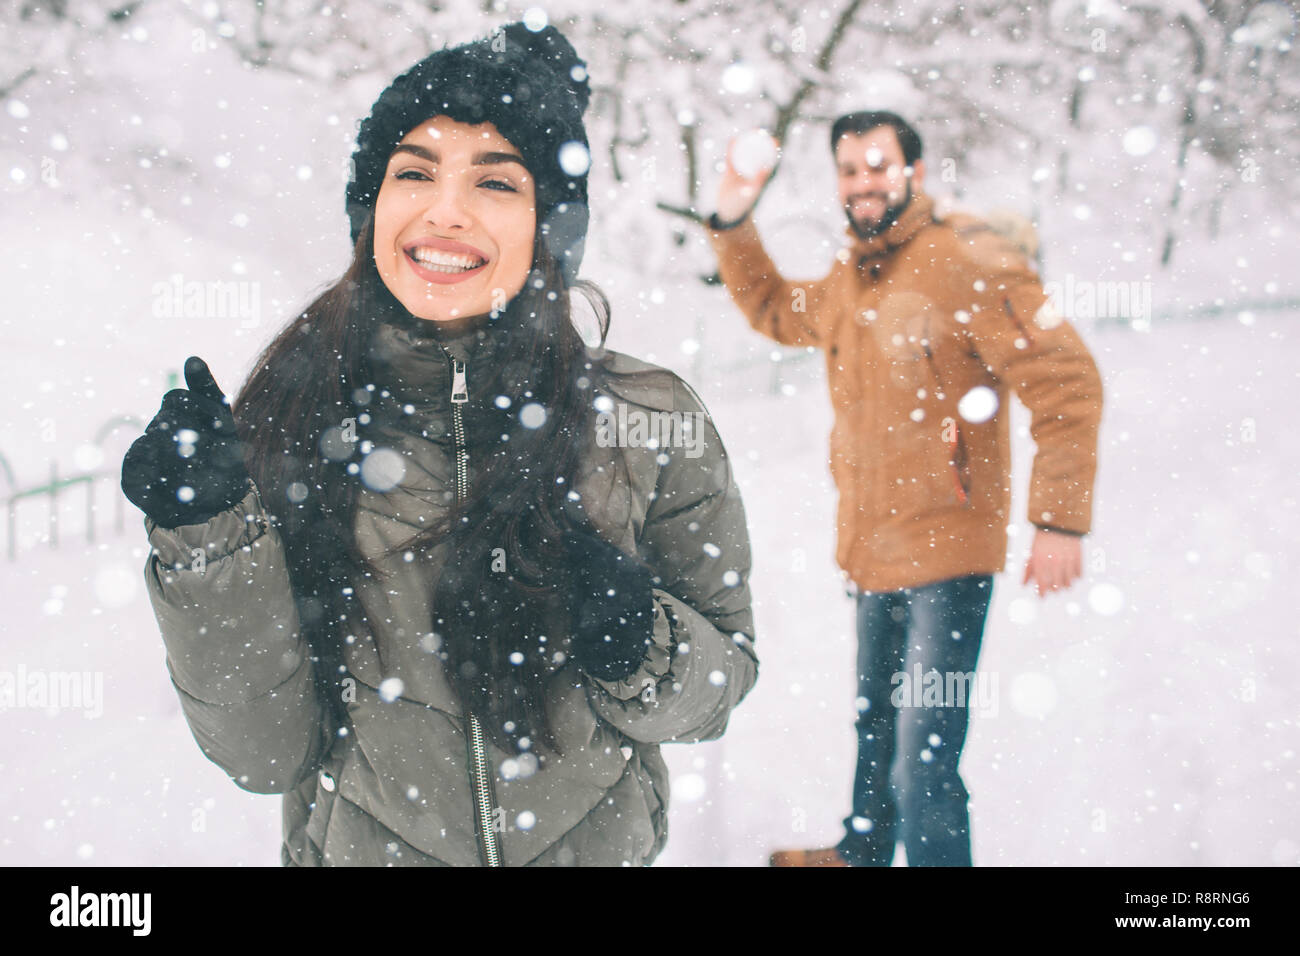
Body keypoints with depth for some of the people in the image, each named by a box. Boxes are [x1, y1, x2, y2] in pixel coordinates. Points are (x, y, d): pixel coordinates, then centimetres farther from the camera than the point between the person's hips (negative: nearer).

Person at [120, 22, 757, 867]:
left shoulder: (650, 419, -14)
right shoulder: (286, 417, -14)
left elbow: (722, 679, -5)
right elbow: (266, 754, -14)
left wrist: (639, 647, -24)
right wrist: (211, 544, -27)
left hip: (599, 847, 0)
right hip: (357, 847, 0)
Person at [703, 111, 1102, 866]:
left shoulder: (967, 261, -15)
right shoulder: (850, 279, 10)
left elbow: (1067, 385, -17)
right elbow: (773, 310, 31)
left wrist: (1061, 520, -18)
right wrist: (734, 221, 17)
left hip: (947, 558, -8)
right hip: (875, 551, 8)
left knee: (922, 768, -11)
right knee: (875, 725, 26)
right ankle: (862, 851, 46)